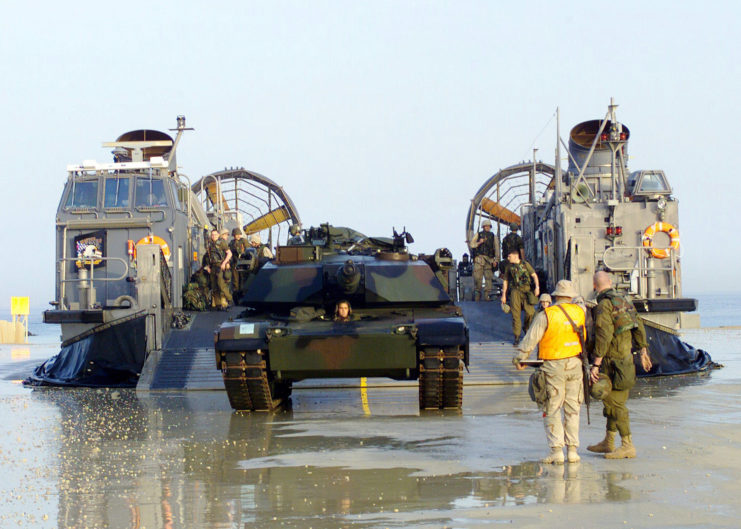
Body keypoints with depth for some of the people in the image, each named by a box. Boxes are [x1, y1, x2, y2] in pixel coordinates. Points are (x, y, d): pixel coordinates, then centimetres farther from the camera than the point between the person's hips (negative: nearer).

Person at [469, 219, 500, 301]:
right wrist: (479, 243, -12)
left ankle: (487, 295, -4)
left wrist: (496, 260, -1)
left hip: (489, 260, 1)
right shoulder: (478, 235, 13)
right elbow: (472, 245, 6)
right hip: (479, 258, -1)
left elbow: (496, 248, 9)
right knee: (477, 277, -6)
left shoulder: (493, 236, 14)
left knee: (488, 278, -6)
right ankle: (477, 294, 4)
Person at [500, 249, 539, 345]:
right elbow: (505, 281, 18)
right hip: (515, 291, 1)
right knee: (516, 314, -6)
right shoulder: (509, 267, 13)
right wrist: (503, 295, 13)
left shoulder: (525, 264, 9)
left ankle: (527, 328, 18)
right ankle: (516, 337, 0)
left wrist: (537, 287, -6)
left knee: (530, 312, -11)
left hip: (526, 291, -1)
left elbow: (534, 275, 9)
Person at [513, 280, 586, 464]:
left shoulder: (545, 315, -11)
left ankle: (556, 450, -4)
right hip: (574, 365, 4)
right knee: (572, 410, 12)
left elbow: (531, 338, -14)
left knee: (552, 410, 2)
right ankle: (572, 450, 11)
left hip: (553, 367, -4)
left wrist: (519, 357, -10)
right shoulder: (580, 312, 1)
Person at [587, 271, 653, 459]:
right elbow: (639, 326, 18)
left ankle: (628, 445, -9)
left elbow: (603, 335, -24)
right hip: (626, 357, 9)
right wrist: (644, 352, 28)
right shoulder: (624, 300, 12)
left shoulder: (604, 305, -16)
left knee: (614, 402, -8)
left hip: (612, 359, -9)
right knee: (611, 399, 18)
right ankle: (608, 442, 27)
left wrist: (595, 364, -25)